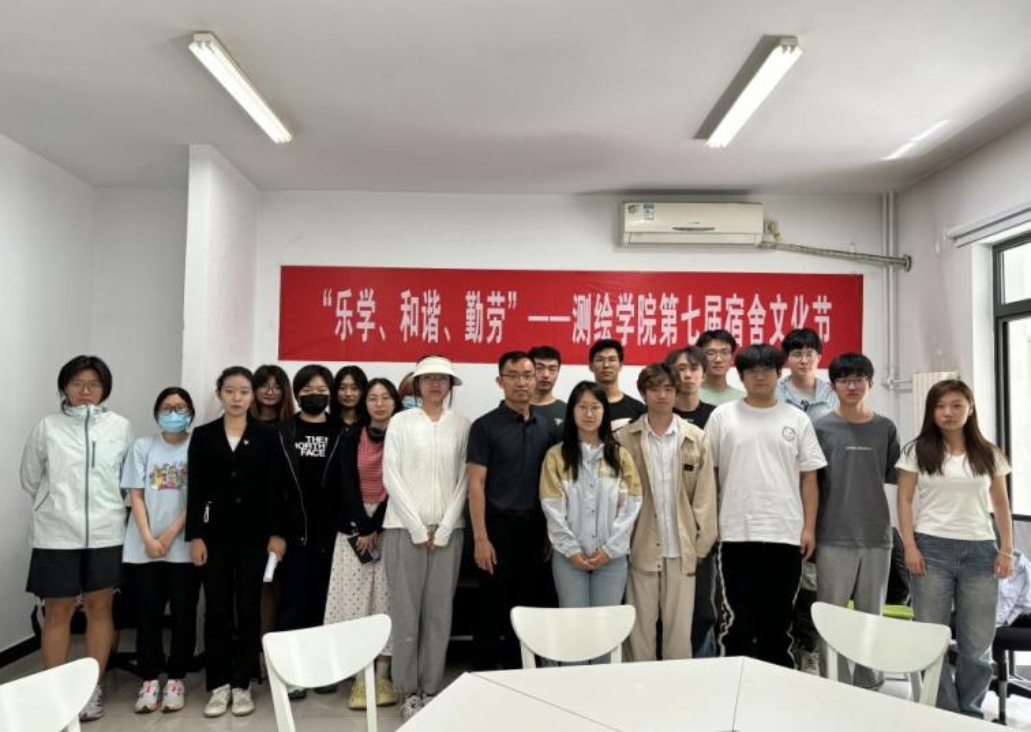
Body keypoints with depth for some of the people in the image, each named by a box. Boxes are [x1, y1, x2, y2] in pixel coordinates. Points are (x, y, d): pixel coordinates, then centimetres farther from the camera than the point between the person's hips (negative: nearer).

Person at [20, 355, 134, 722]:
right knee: (58, 611, 7)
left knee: (99, 608, 8)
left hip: (105, 533, 1)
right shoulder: (47, 427, -2)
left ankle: (92, 688, 21)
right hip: (57, 534, -1)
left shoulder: (121, 427, 1)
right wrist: (56, 505, 10)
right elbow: (30, 478, 8)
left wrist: (108, 507, 7)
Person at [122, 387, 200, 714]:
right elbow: (136, 496, 2)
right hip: (144, 546, 2)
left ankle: (176, 679, 16)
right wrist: (148, 538, -8)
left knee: (183, 614, 4)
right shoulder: (142, 447, 6)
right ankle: (150, 679, 18)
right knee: (148, 614, 6)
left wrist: (170, 534, -11)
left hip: (184, 545, -1)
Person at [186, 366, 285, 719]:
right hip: (215, 533, 1)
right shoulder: (203, 435, 5)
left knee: (249, 609, 5)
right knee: (217, 610, 5)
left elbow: (274, 487, 0)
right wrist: (194, 536, -4)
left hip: (254, 533, -1)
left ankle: (242, 684, 16)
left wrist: (277, 533, -5)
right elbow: (195, 490, 2)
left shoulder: (267, 436, 2)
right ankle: (218, 684, 16)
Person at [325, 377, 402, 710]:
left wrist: (375, 529, -11)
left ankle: (382, 676, 6)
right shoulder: (352, 441, 9)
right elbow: (349, 487, 1)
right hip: (355, 526, 2)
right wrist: (362, 529, -10)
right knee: (355, 596, -1)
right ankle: (360, 677, 5)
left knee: (387, 598, -1)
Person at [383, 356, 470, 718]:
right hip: (405, 527, -1)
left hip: (447, 529, 1)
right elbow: (391, 477, -3)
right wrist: (417, 527, -8)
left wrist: (444, 528, -6)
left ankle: (431, 688, 17)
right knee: (406, 610, 1)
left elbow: (464, 480, 3)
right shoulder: (400, 421, 2)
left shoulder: (462, 425, 5)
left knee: (439, 611, 5)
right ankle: (409, 690, 14)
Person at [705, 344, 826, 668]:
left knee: (778, 620, 11)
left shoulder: (797, 420, 6)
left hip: (785, 534, 1)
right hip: (737, 534, -1)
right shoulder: (722, 416, 2)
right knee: (736, 619, 5)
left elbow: (808, 478, 6)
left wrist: (809, 527, 0)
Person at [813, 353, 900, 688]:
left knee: (872, 615, 13)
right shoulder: (821, 428, -2)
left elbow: (893, 475, 11)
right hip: (834, 536, -2)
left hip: (877, 535, 3)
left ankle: (869, 683, 26)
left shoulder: (886, 428, 5)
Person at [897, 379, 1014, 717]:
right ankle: (946, 712, 14)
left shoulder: (989, 454, 9)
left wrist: (1006, 550, 3)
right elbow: (904, 501, 2)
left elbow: (1001, 505, 11)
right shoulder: (917, 451, 3)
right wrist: (910, 547, -7)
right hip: (932, 549, -1)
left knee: (977, 643, 5)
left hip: (980, 551, 1)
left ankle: (969, 712, 21)